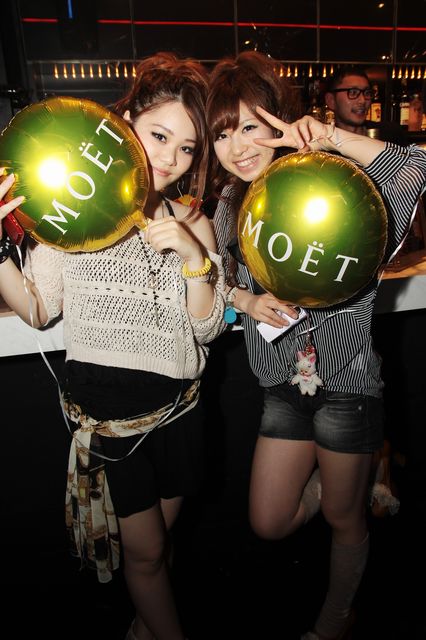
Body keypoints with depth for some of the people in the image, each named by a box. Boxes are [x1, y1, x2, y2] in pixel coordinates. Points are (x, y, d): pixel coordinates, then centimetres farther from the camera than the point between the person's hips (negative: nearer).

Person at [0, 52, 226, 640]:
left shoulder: (192, 224, 1)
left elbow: (206, 329, -4)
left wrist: (195, 257, -18)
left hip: (179, 402, 4)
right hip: (106, 401, -3)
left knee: (158, 537, 23)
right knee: (146, 549, 12)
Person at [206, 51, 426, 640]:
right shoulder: (229, 206, 2)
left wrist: (333, 137, -31)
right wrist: (248, 301, -10)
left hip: (346, 381, -4)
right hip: (284, 385, 5)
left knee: (343, 518, 19)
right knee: (269, 524, 15)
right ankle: (335, 477, 44)